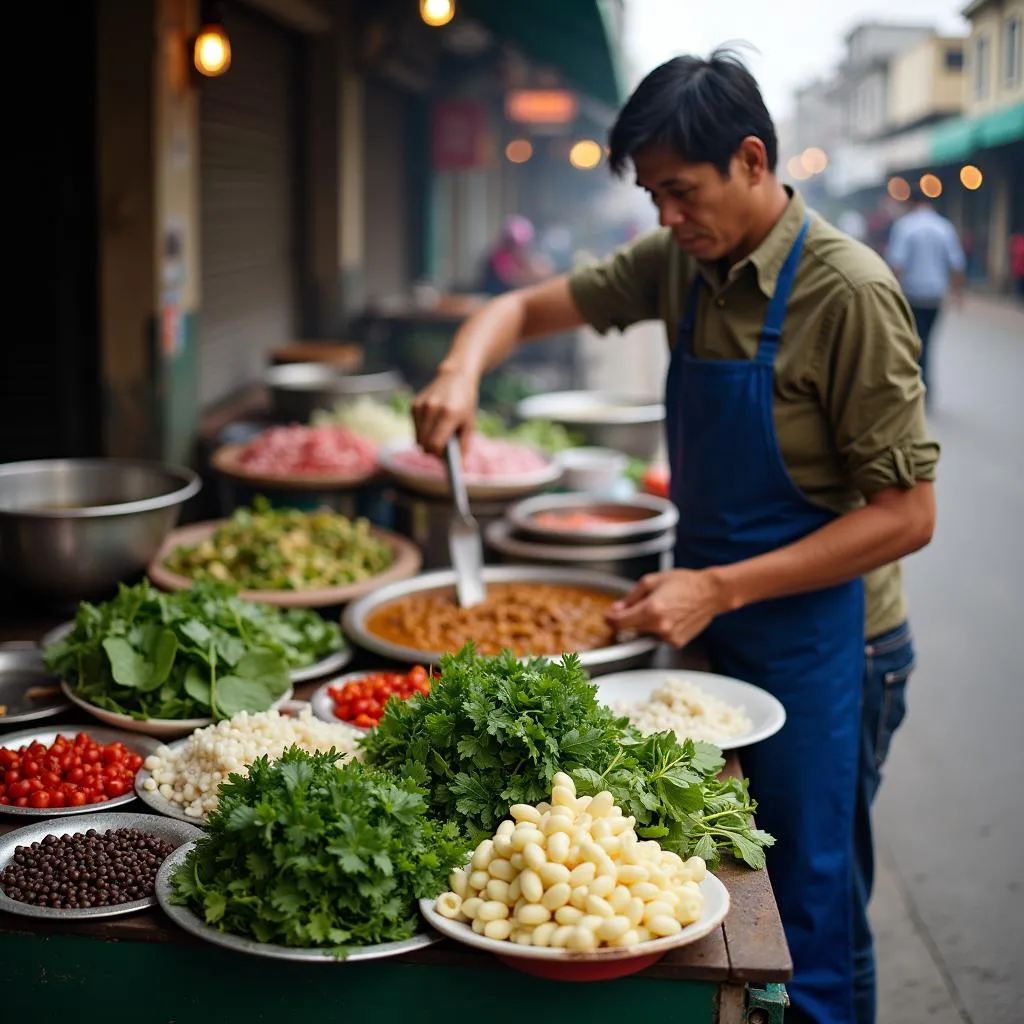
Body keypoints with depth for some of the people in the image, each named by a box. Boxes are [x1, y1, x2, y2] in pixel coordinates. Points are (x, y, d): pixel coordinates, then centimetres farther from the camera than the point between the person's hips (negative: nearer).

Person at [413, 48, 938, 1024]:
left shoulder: (848, 292, -19)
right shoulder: (678, 264, 2)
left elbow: (907, 514, -20)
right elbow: (526, 307, 10)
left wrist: (719, 589, -24)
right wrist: (462, 369, -13)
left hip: (819, 644, -6)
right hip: (712, 629, 7)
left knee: (809, 928, 5)